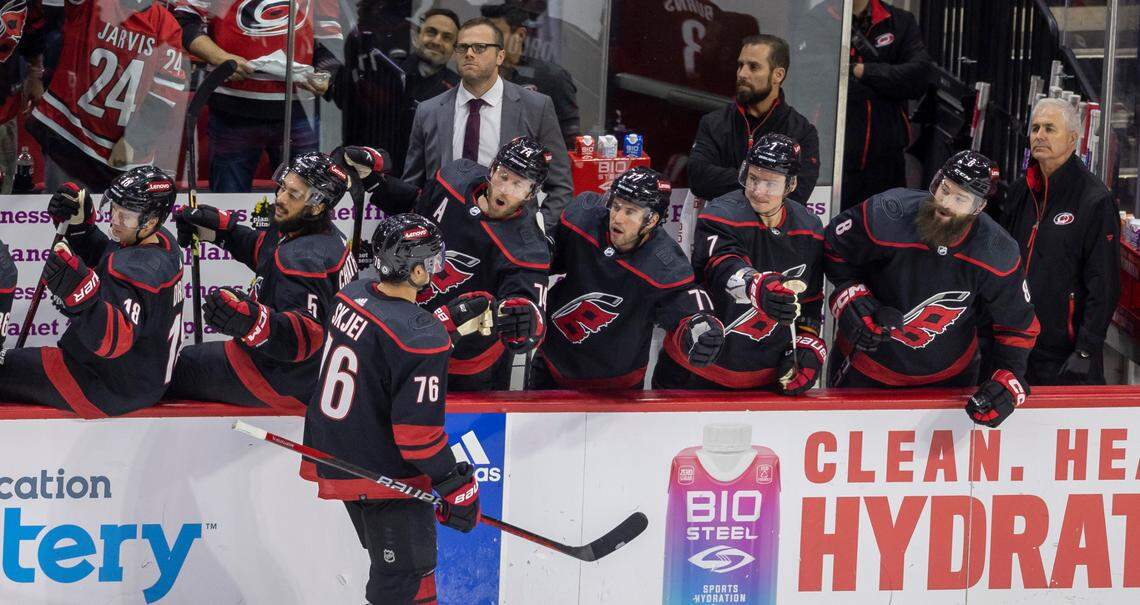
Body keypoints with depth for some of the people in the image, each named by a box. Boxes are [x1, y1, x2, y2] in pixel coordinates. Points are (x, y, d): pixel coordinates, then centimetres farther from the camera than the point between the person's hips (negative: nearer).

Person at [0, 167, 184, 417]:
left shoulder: (137, 269, -30)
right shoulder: (162, 240, 0)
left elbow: (115, 339, -41)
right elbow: (98, 258, 19)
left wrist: (82, 296, -54)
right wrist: (79, 225, 3)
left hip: (114, 390, -10)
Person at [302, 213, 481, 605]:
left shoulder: (352, 295, -2)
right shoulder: (422, 338, -27)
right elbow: (418, 430, -25)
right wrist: (455, 485, -13)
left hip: (335, 454, 9)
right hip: (383, 478, -9)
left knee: (388, 565, 24)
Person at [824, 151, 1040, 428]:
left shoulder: (998, 255, -21)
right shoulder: (884, 217, -27)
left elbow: (1017, 324, -7)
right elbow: (834, 249, -7)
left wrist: (1008, 380, -17)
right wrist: (852, 299, -16)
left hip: (948, 373, 1)